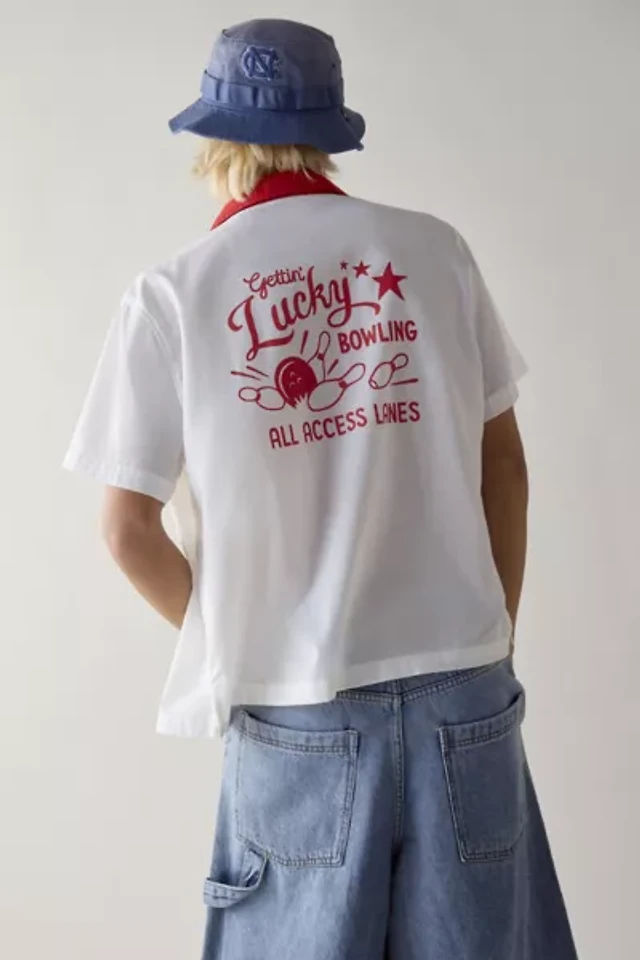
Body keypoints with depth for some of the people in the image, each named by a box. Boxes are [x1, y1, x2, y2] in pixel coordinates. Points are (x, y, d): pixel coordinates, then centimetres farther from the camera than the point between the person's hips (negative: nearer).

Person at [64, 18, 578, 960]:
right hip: (462, 687, 2)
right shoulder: (434, 250, 0)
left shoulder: (174, 292, -4)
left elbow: (129, 531, -2)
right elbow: (504, 468, 4)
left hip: (299, 708, -1)